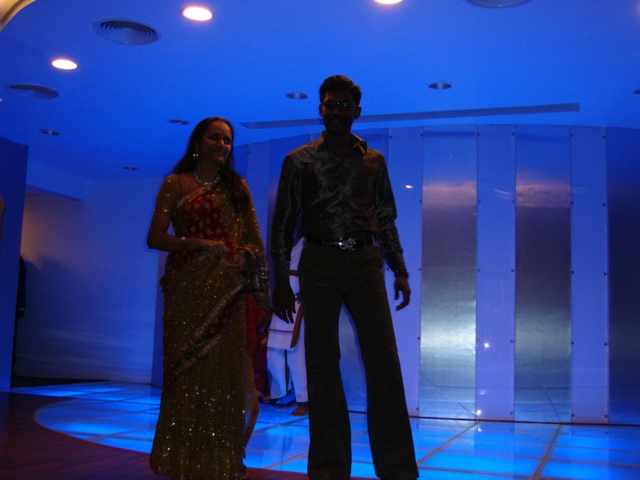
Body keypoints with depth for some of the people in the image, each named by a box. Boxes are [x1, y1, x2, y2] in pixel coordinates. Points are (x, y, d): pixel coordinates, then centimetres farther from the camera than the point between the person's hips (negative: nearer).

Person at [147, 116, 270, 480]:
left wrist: (245, 256, -9)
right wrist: (203, 245, -12)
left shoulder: (237, 187, 14)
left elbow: (254, 239, 13)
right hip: (187, 287, -2)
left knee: (223, 372, 1)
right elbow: (155, 238, -1)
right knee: (187, 373, 0)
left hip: (227, 292, 2)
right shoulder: (176, 184, 7)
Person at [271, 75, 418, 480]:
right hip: (319, 264, -1)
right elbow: (283, 222, 6)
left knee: (384, 359, -6)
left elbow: (386, 220, 16)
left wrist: (400, 271, 9)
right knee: (323, 362, 1)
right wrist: (281, 281, -1)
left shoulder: (373, 160, 14)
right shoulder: (300, 160, 8)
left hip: (366, 263, 1)